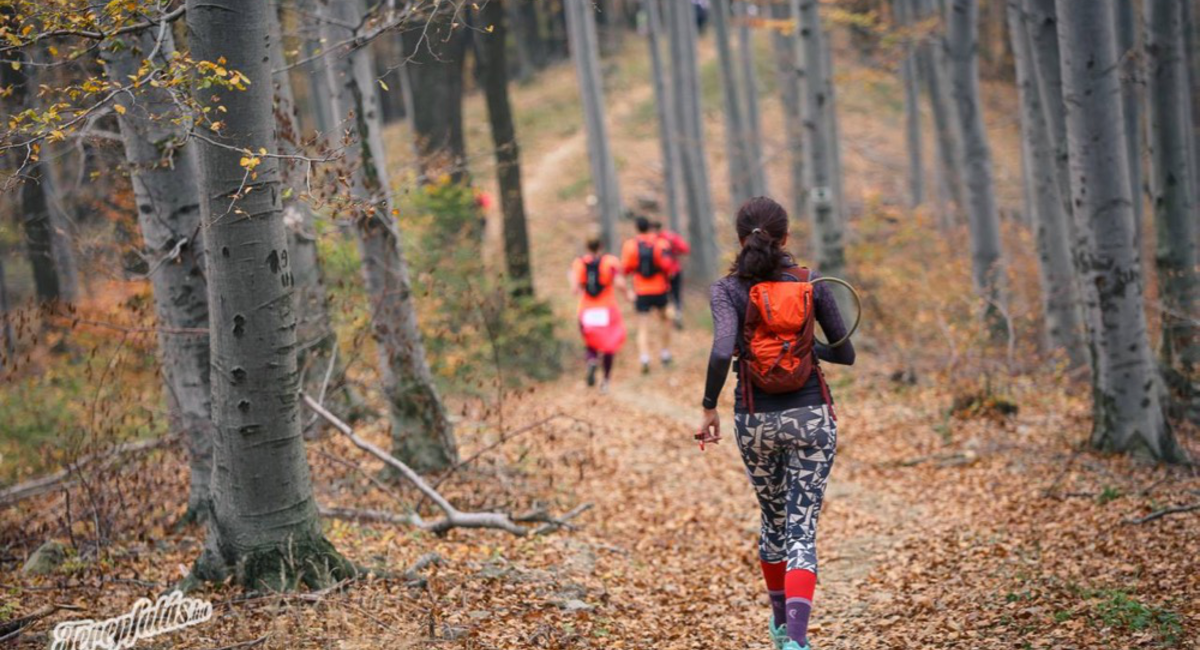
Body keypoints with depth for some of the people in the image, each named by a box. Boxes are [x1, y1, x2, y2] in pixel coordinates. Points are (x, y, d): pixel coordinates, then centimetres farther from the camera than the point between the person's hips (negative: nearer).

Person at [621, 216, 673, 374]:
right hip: (659, 290, 1)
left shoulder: (630, 245, -4)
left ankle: (644, 357, -18)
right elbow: (667, 264, -17)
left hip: (641, 292, -1)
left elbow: (626, 269, -6)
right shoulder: (660, 243, -5)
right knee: (662, 319, 24)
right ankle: (665, 352, 30)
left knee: (643, 327, 1)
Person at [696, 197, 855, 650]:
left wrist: (709, 407, -11)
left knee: (774, 519, 23)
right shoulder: (812, 283, -1)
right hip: (810, 417, -1)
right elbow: (845, 353, 4)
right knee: (802, 530, -2)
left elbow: (722, 350, -22)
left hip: (756, 421, 1)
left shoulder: (728, 289, -6)